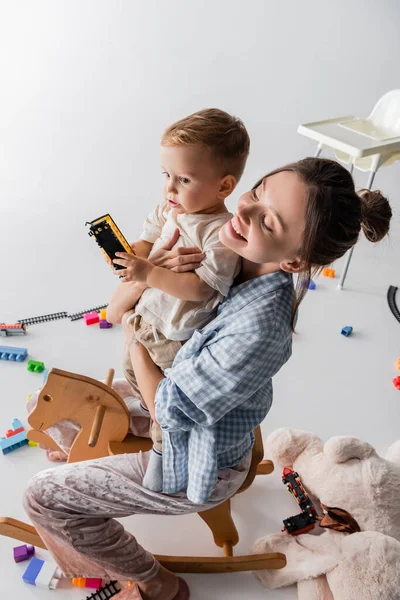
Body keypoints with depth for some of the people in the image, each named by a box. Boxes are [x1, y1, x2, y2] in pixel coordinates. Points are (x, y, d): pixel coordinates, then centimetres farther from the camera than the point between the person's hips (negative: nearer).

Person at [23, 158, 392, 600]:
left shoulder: (256, 331, -40)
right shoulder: (232, 261, -15)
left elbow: (168, 409, -25)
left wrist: (134, 332, -16)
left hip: (193, 466, -8)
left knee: (42, 497, 0)